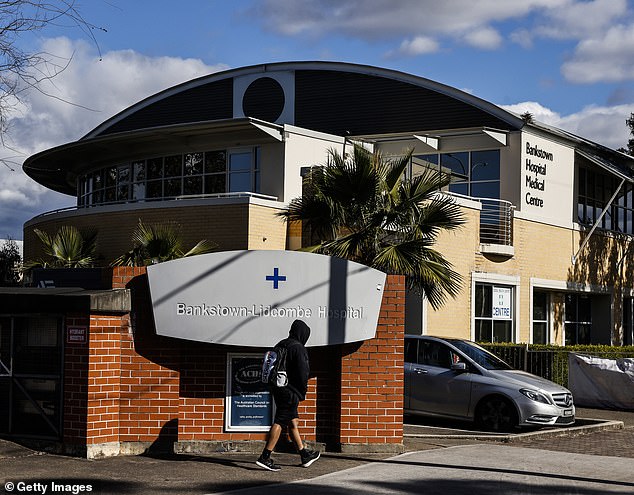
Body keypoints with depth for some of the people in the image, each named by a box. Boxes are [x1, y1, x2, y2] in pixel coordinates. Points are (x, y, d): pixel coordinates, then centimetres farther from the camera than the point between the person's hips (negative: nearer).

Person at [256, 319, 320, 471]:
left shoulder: (280, 345, 14)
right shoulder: (298, 348, -13)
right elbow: (303, 372, -17)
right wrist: (303, 391, -6)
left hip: (278, 389, 9)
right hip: (290, 391, -9)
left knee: (293, 421, 15)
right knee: (279, 422, -9)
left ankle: (305, 456, 23)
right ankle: (265, 457, -11)